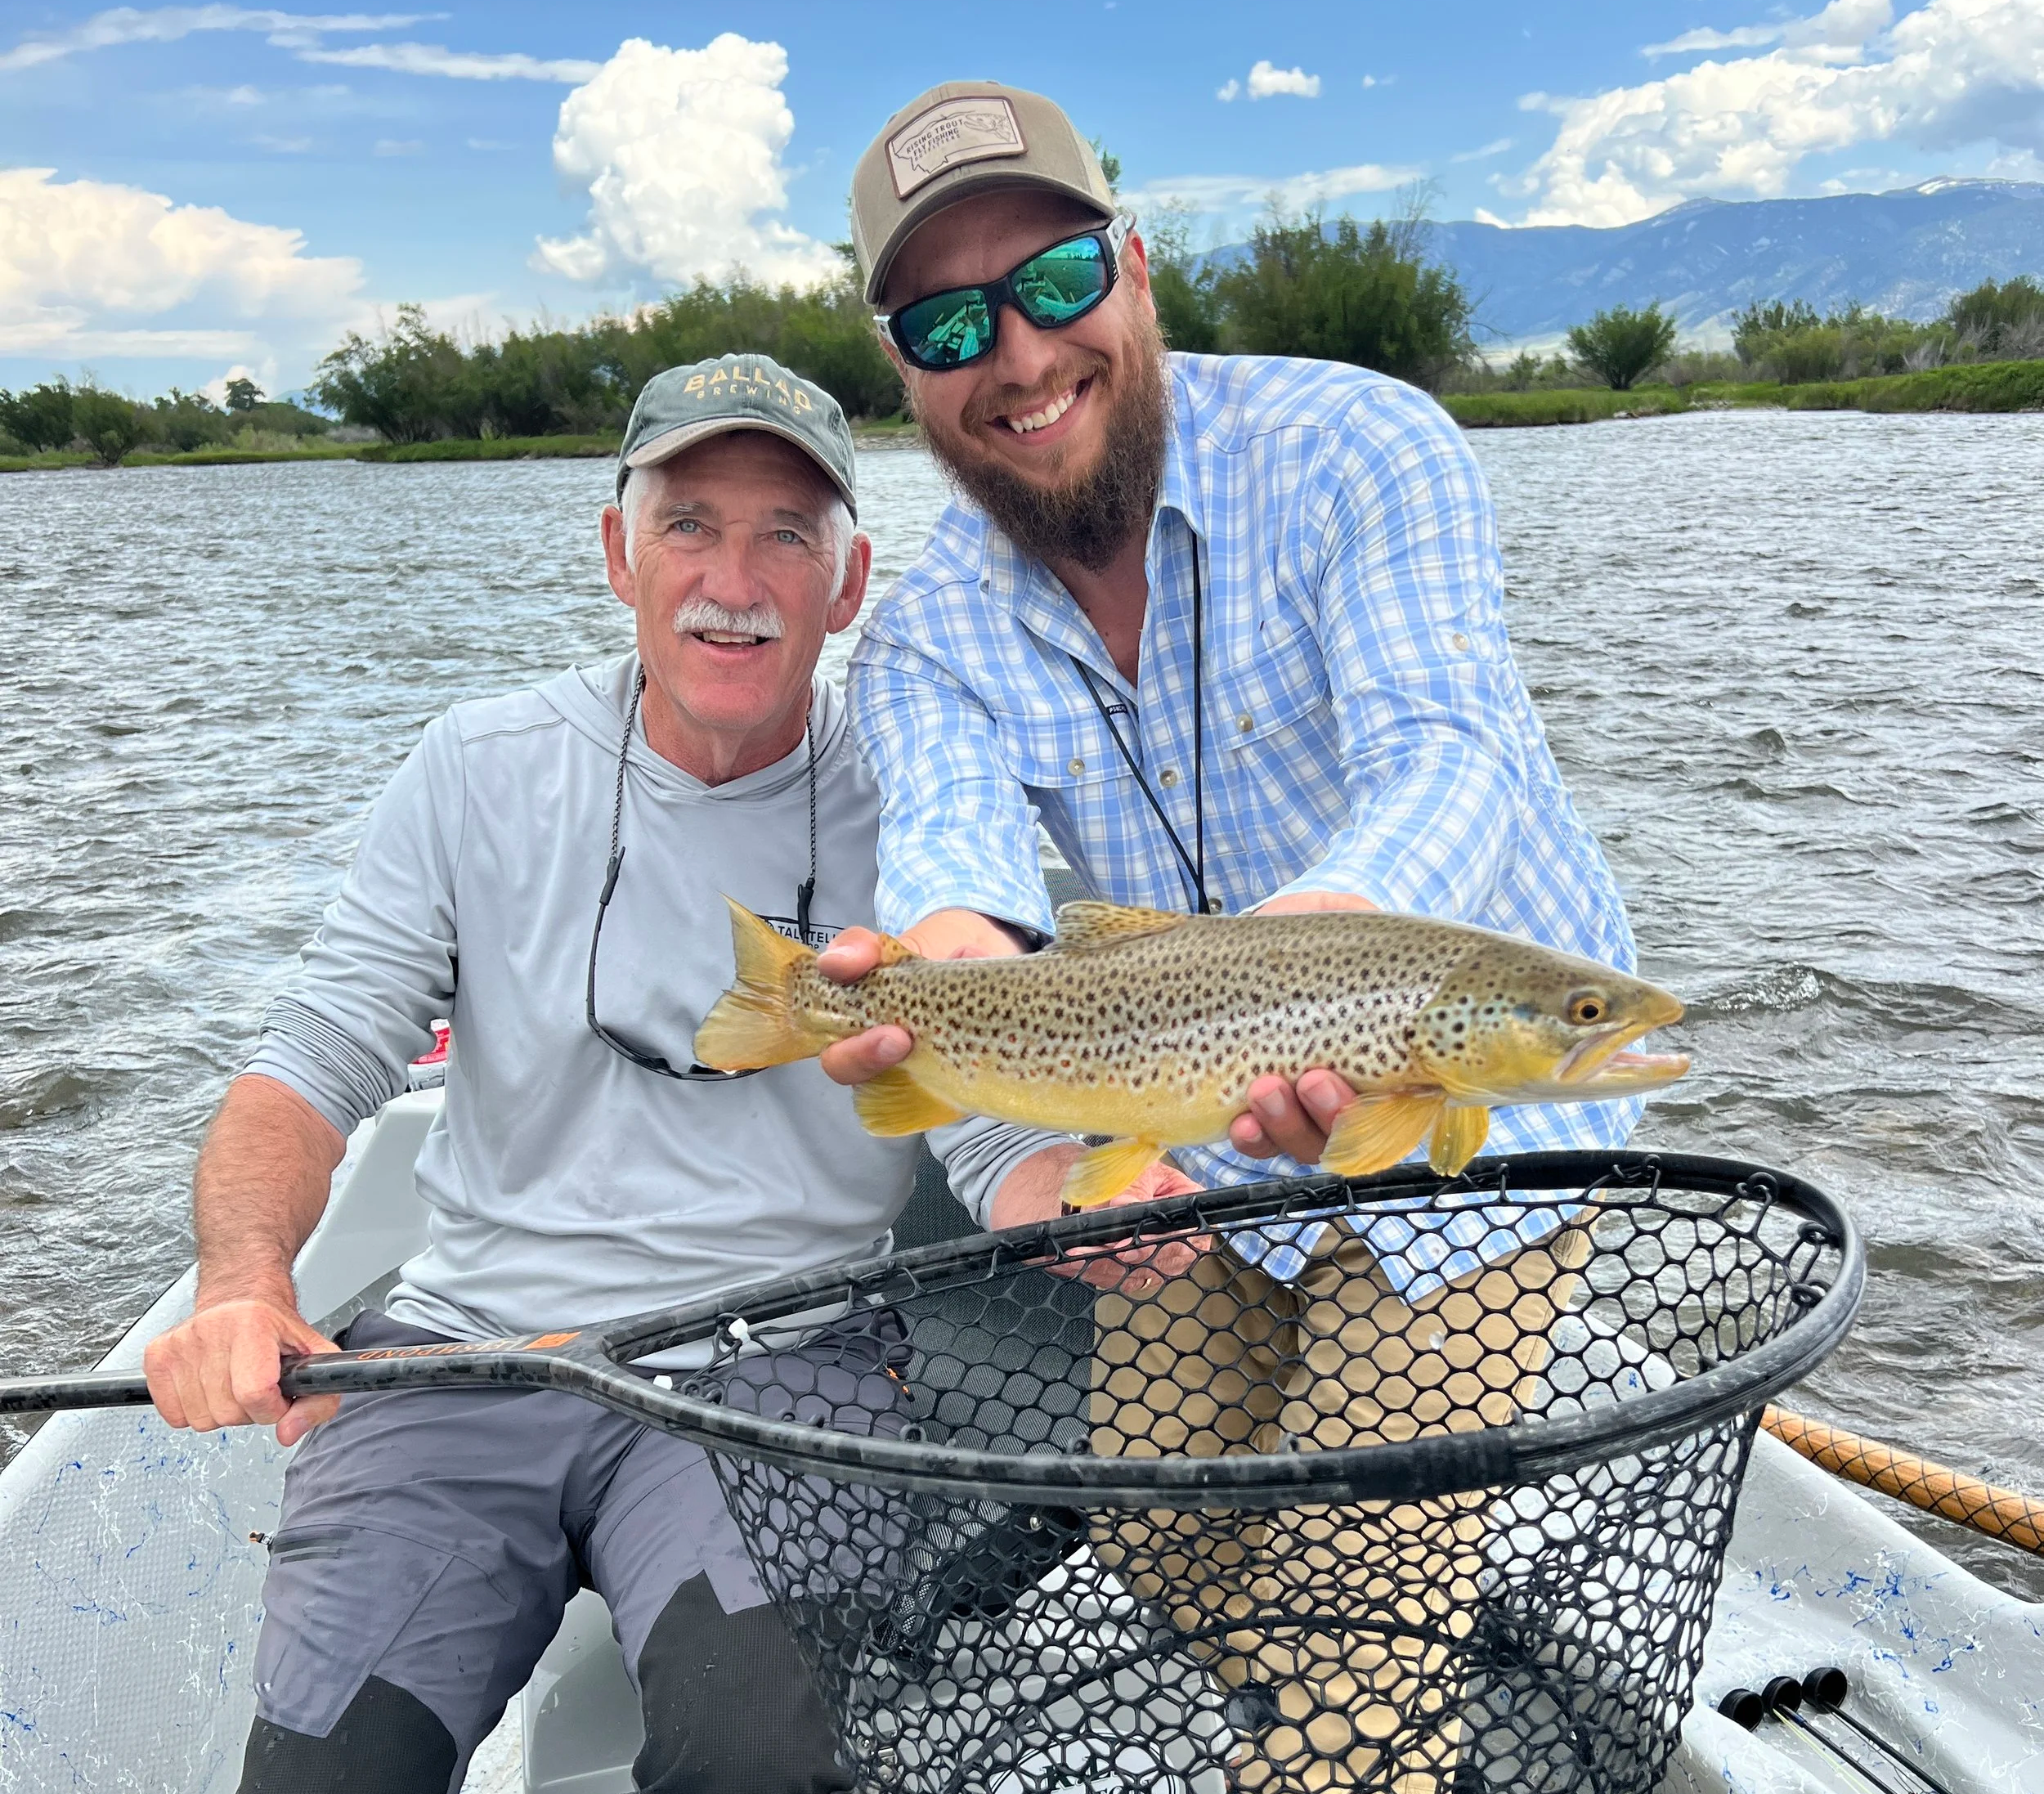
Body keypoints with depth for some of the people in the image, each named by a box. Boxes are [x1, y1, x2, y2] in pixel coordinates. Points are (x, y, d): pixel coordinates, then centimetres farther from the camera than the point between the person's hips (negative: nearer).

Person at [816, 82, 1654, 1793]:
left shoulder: (1355, 446, -19)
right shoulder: (925, 635, -6)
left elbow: (1446, 760, -34)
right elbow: (955, 825, -27)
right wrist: (961, 944, -53)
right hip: (1192, 1137, 5)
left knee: (1347, 1589, -12)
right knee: (1151, 1554, 11)